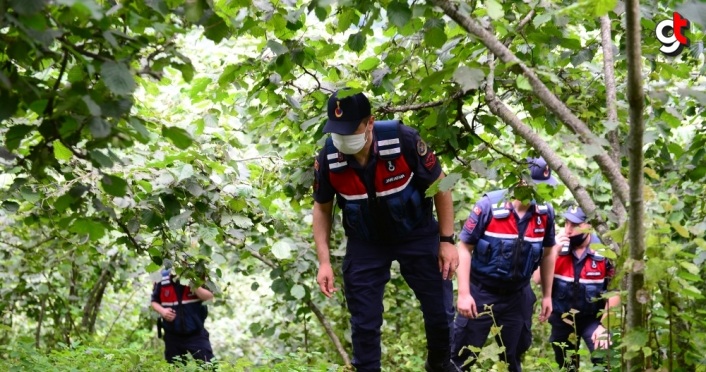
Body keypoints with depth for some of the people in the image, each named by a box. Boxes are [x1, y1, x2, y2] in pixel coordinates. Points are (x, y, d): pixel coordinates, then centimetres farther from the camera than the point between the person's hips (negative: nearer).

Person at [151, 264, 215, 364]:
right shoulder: (161, 278, -3)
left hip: (196, 334, -2)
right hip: (172, 336, 2)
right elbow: (154, 301, 9)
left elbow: (209, 297, -13)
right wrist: (162, 311, -12)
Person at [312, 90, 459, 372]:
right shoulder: (328, 158, -20)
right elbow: (322, 208, -2)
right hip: (365, 242, 1)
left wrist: (447, 241, -13)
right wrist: (324, 262, -8)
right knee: (364, 321, 2)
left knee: (440, 308, 7)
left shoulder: (403, 141, -28)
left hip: (416, 235, -1)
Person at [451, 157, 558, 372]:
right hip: (482, 292, -3)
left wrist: (547, 295, 12)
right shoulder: (489, 206, -18)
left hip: (518, 296, 3)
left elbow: (547, 254, 9)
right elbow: (464, 248, -12)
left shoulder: (545, 212, -6)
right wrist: (463, 293, -16)